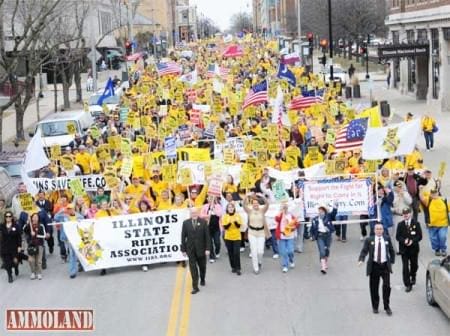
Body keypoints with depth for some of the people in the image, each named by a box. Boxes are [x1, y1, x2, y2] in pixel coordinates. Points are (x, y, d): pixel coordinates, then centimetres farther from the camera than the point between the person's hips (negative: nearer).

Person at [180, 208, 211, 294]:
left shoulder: (203, 222, -4)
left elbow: (207, 236, -5)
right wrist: (183, 249, -2)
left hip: (201, 249, 0)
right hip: (190, 250, 0)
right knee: (193, 267, -5)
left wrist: (207, 248, -10)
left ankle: (202, 279, 44)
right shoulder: (186, 223, -1)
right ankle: (195, 287, -3)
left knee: (202, 266, 16)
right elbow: (183, 237, 1)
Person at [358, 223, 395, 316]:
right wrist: (361, 260, -24)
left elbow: (391, 251, 16)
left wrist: (392, 262, 8)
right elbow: (364, 251, -8)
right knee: (374, 287, 5)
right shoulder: (369, 240, 0)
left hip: (385, 266, 1)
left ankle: (387, 307, 8)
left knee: (387, 286, -6)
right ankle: (375, 307, 21)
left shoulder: (387, 239, 7)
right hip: (374, 266, -1)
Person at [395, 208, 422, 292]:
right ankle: (407, 285, 0)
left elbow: (419, 236, -3)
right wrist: (404, 241, -18)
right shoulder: (400, 225, 1)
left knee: (414, 265, 15)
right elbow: (397, 236, 0)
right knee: (405, 267, -4)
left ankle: (412, 277, 46)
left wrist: (412, 241, -18)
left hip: (414, 248, 1)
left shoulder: (416, 224, -1)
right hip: (404, 249, 0)